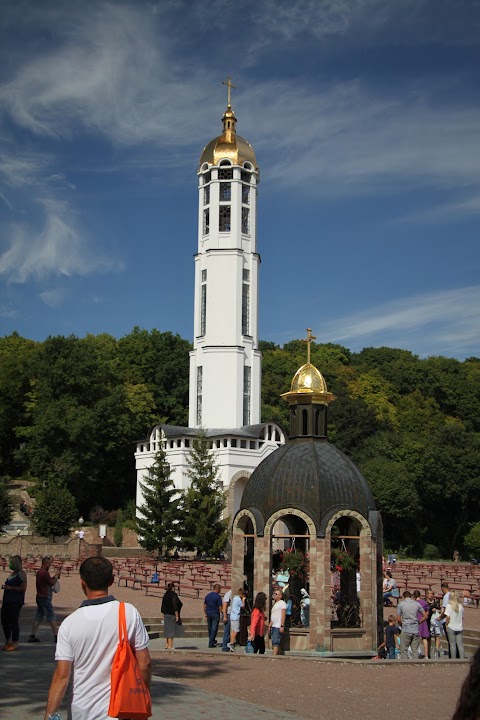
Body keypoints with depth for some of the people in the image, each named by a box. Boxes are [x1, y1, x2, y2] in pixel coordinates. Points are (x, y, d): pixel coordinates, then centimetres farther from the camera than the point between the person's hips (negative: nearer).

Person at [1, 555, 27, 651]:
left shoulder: (21, 574, -9)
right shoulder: (12, 573, 17)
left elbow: (23, 588, -16)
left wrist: (10, 588, -17)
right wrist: (5, 587, 13)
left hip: (15, 602, -9)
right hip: (7, 600, 9)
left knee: (13, 622, -5)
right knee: (4, 621, 10)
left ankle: (14, 643, 4)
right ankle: (8, 641, 23)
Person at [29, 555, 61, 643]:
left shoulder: (40, 572, 14)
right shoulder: (44, 572, -18)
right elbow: (52, 583, -12)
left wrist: (55, 576, 10)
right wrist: (57, 575, 1)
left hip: (40, 597, 10)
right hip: (45, 598, -10)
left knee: (38, 618, 10)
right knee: (52, 617, -4)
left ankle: (32, 636, 9)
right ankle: (56, 636, -2)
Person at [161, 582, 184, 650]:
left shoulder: (165, 595, 8)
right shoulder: (174, 595, -14)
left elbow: (163, 606, 12)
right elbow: (175, 606, -19)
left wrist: (164, 615, 18)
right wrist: (177, 615, -16)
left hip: (166, 614, 7)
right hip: (172, 615, -7)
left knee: (168, 630, 15)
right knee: (171, 630, -5)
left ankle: (167, 644, 19)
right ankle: (170, 646, -6)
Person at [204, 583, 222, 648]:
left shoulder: (207, 595, 7)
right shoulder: (218, 596, -11)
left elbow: (204, 606, 12)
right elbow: (220, 607, -13)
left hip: (208, 614, 6)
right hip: (215, 614, -6)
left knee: (210, 628, 16)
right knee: (214, 628, -2)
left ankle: (212, 641, 30)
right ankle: (211, 643, -6)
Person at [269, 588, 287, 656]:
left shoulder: (282, 603, -6)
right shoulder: (275, 604, 22)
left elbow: (283, 615, -14)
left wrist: (282, 626, -21)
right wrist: (270, 625, 18)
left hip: (278, 627, -9)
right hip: (273, 626, 9)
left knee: (275, 643, -15)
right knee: (275, 643, 8)